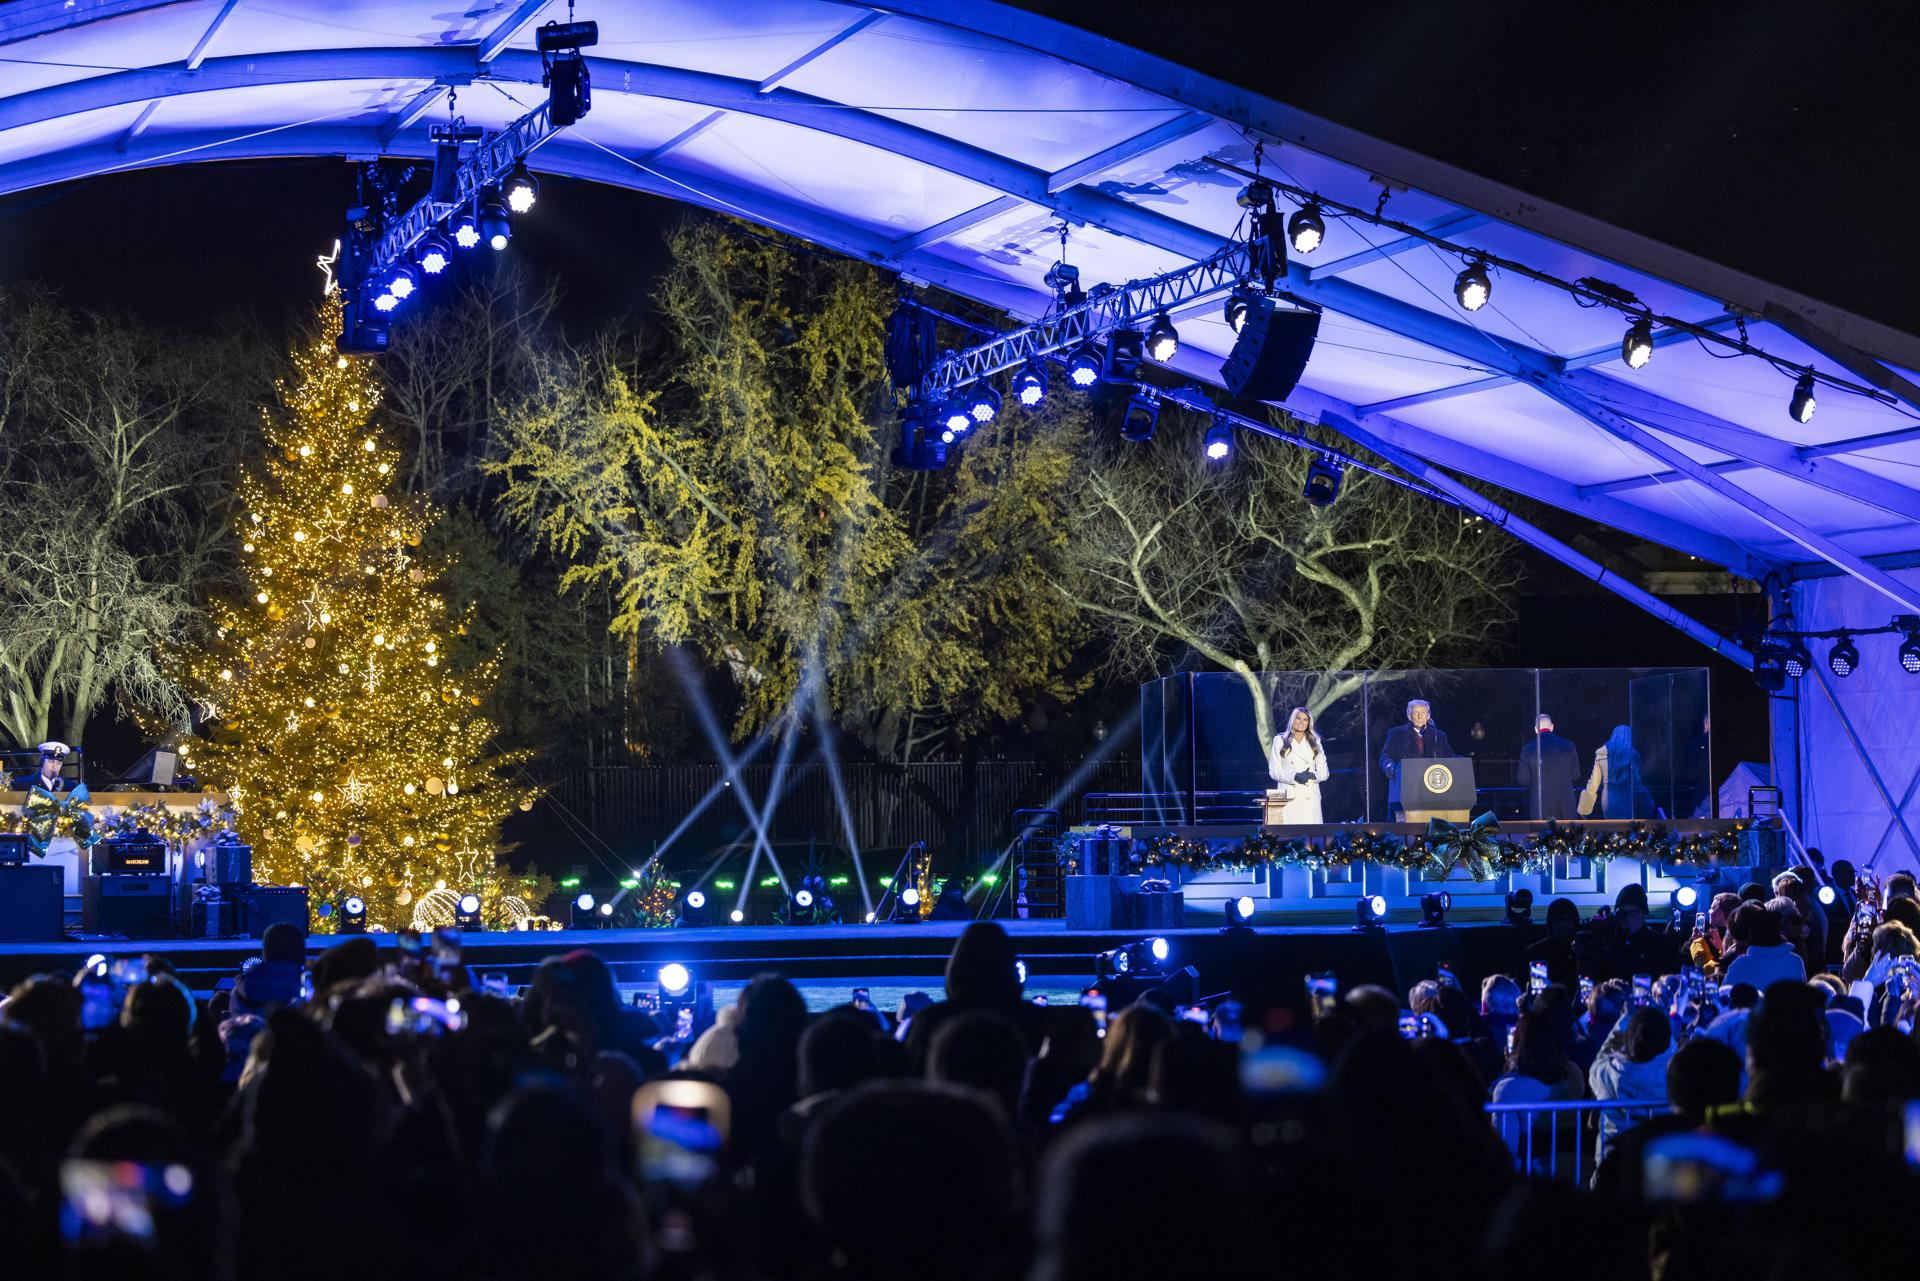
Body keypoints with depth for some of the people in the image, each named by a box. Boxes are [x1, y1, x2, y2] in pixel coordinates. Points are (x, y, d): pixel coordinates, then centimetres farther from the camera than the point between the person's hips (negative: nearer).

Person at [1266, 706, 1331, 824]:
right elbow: (1273, 771, 3)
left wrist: (1313, 775, -9)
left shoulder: (1315, 743, 16)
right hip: (1288, 796, -2)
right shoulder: (1280, 741, 10)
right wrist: (1294, 776, -12)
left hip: (1310, 797, 2)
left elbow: (1324, 773, 13)